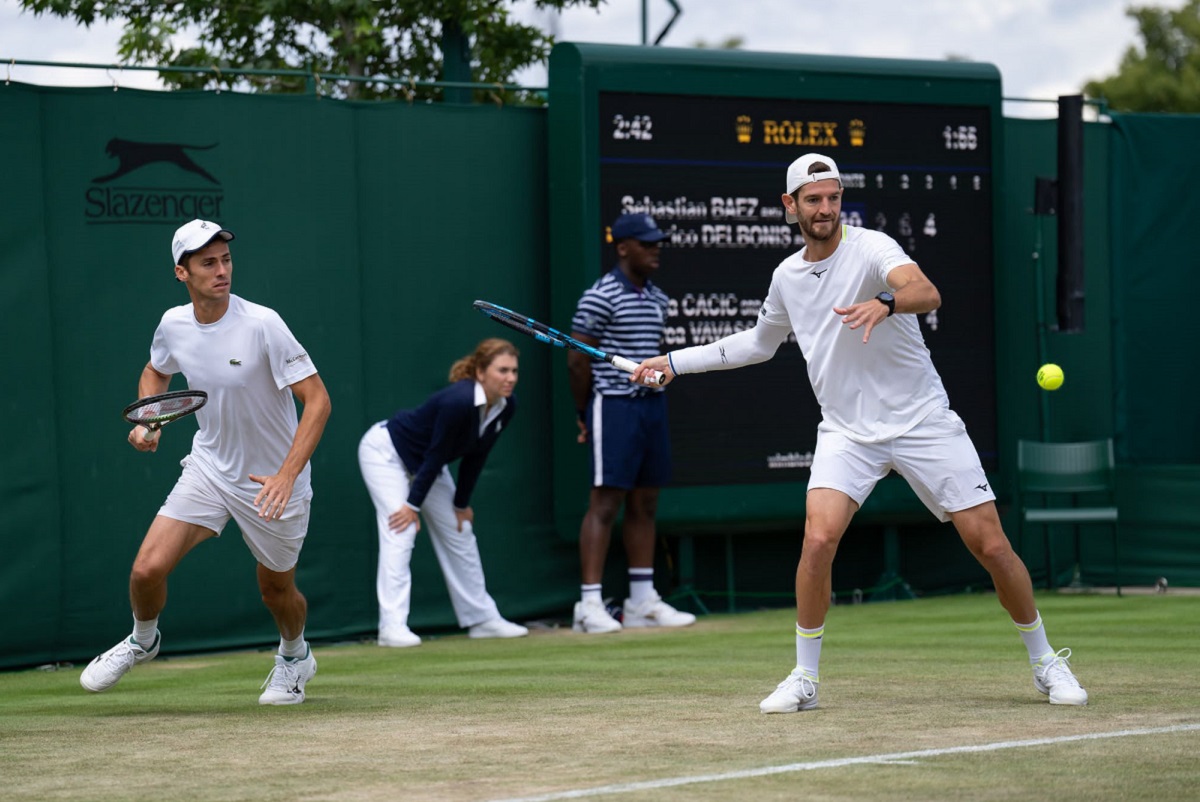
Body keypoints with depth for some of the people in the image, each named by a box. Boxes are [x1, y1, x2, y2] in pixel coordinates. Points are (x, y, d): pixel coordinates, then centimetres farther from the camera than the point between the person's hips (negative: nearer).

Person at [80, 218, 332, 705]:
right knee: (148, 568, -11)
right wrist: (146, 420, -2)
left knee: (277, 591, 13)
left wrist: (287, 474, -31)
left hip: (274, 482, -3)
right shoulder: (173, 325, -6)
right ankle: (142, 641, 22)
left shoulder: (262, 326, -22)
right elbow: (156, 371, 18)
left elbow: (317, 399, -22)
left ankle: (295, 657, 47)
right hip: (209, 468, 3)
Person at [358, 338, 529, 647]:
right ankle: (392, 627, -23)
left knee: (459, 532, 9)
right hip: (385, 451, -9)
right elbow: (435, 457, -28)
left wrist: (462, 504, 4)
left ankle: (482, 619, 18)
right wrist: (413, 505, -20)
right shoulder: (457, 402, -36)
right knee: (401, 530, -20)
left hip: (422, 464, 9)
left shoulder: (506, 408, -13)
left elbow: (476, 457, -1)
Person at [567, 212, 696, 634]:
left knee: (645, 503, 9)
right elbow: (578, 360, -10)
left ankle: (642, 600, 14)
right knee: (605, 503, -9)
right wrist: (585, 415, -4)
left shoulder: (657, 298, 13)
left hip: (653, 405, 8)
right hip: (614, 407, -8)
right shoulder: (599, 298, -11)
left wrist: (653, 401, 12)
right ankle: (590, 603, -10)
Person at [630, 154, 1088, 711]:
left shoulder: (870, 248, -12)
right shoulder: (787, 276, 7)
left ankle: (1045, 664, 15)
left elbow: (926, 293, -33)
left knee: (992, 546, -5)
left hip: (924, 423, -3)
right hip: (847, 431, 4)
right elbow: (760, 343, 27)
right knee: (819, 538, -20)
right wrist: (676, 363, 25)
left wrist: (886, 301, -55)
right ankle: (804, 678, -5)